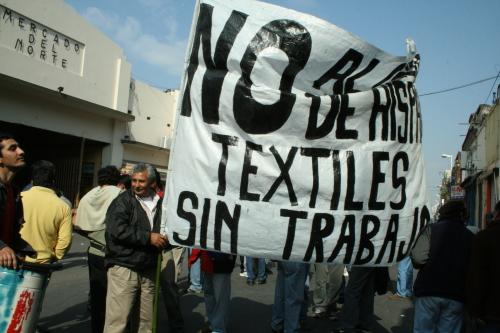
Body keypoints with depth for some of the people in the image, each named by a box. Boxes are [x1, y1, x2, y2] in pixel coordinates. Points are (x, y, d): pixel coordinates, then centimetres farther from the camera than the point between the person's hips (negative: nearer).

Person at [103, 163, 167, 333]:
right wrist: (148, 238, -17)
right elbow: (117, 229, -17)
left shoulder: (159, 203, 13)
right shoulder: (122, 201, -3)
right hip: (124, 267, -5)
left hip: (149, 271, 5)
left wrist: (163, 240, 3)